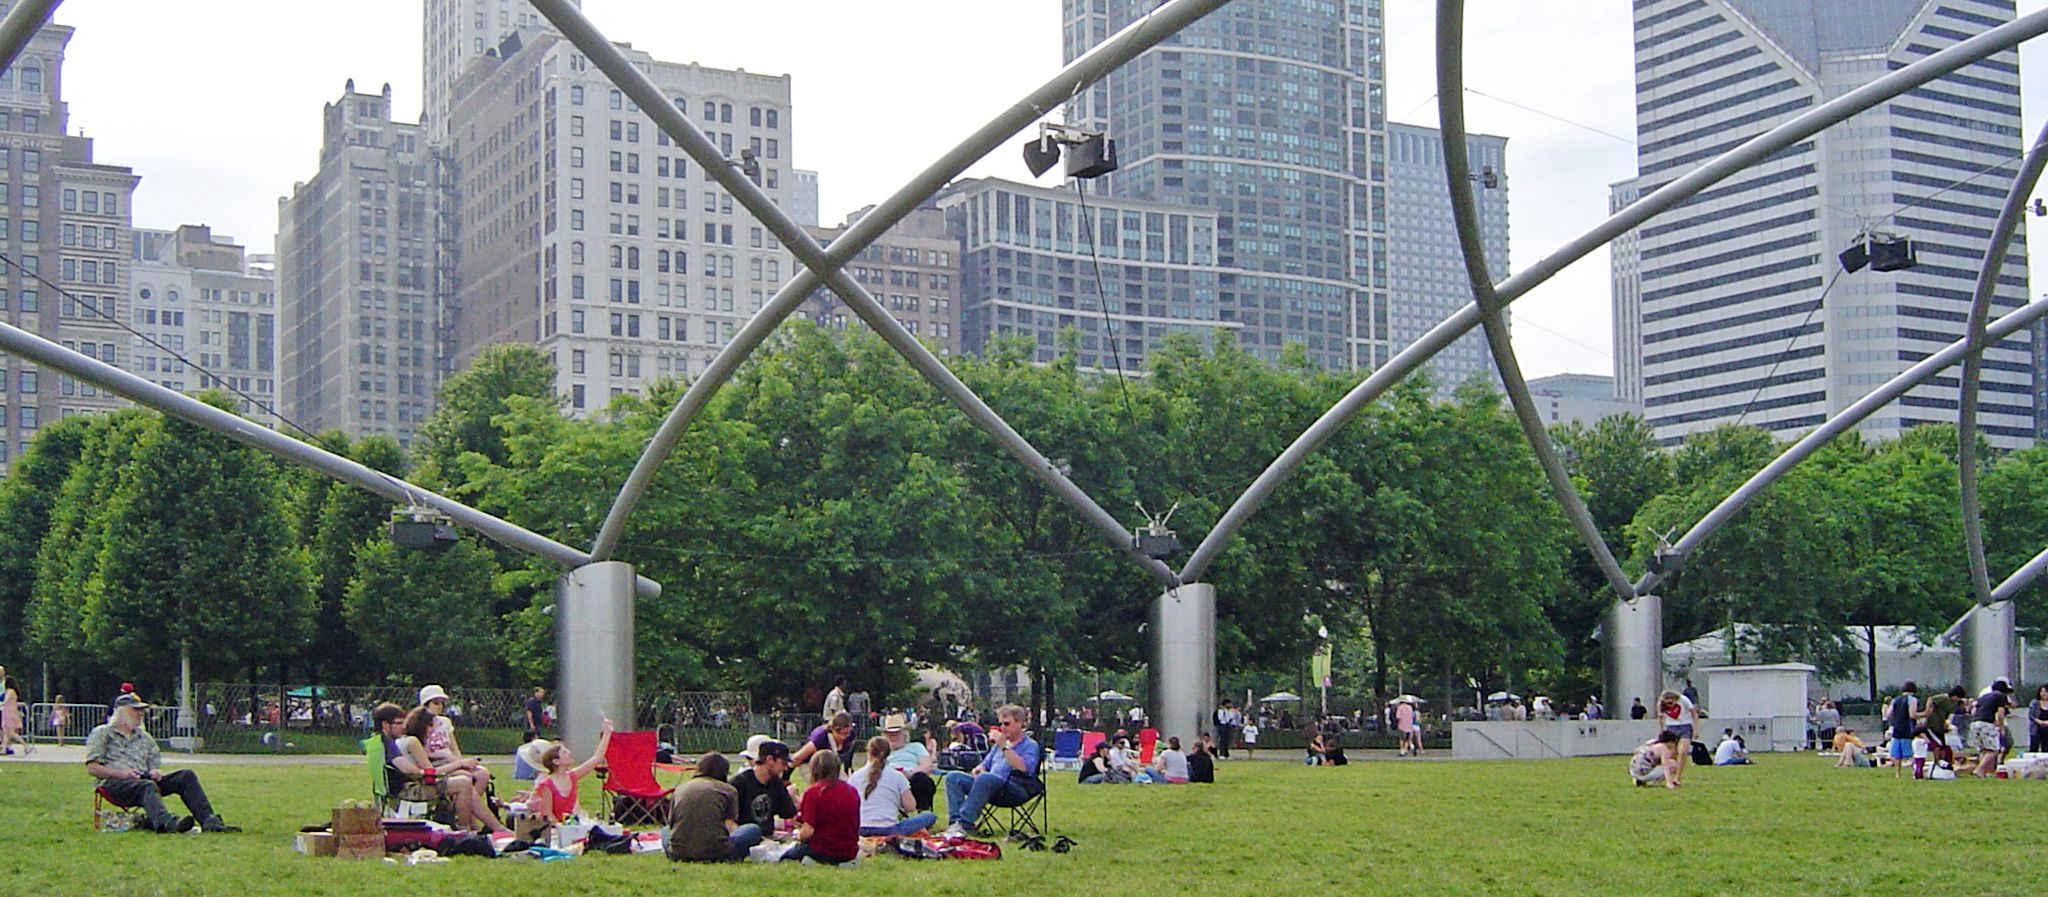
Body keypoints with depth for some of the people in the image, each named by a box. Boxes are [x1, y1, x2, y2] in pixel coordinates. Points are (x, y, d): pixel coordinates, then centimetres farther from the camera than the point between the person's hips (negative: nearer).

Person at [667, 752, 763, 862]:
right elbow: (730, 825, 12)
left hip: (679, 853, 2)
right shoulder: (728, 790, 6)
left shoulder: (680, 788, 15)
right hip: (715, 852, -2)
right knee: (754, 829, 20)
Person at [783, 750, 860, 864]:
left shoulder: (812, 792, -12)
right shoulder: (853, 792, 2)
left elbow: (807, 832, -18)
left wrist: (799, 837, 5)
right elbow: (856, 827, 8)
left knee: (785, 858, 20)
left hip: (822, 851, -6)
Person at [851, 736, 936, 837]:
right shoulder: (897, 776, -1)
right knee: (930, 816, 8)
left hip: (861, 831, 5)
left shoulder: (855, 776, 5)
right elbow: (911, 807, -1)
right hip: (888, 830, -5)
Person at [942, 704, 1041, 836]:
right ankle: (956, 820, -26)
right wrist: (979, 769, 6)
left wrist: (1004, 747, -14)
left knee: (985, 778, -37)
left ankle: (965, 824, -38)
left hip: (1016, 790, -8)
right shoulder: (998, 744, 27)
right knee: (953, 777, -8)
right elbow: (985, 764, 31)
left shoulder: (1030, 745, 4)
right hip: (992, 788, 8)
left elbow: (1023, 768, -15)